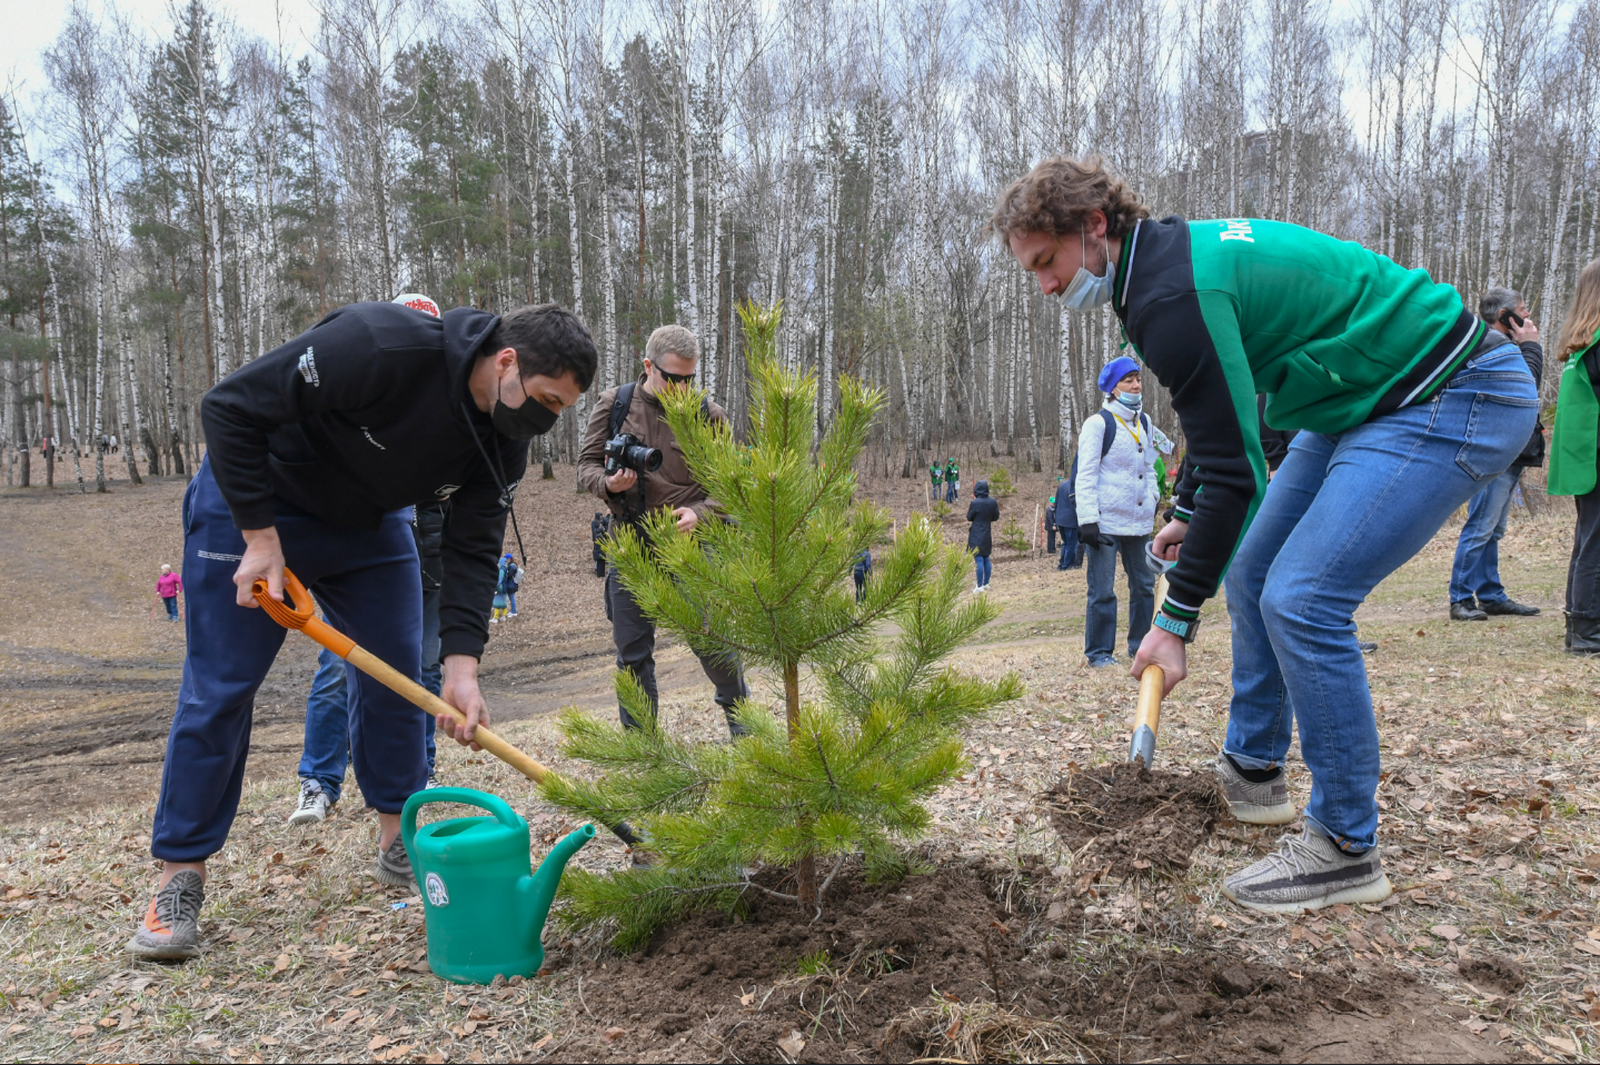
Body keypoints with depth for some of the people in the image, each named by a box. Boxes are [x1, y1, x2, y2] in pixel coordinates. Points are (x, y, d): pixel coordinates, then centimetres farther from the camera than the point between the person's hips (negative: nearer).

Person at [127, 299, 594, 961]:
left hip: (368, 522, 6)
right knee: (221, 686, -4)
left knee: (396, 674, 5)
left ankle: (399, 846, 19)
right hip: (253, 503, -6)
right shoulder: (384, 345, -36)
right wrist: (261, 537, -27)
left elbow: (472, 550, -11)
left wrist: (461, 664, -22)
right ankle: (179, 879, 9)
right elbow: (230, 407, -29)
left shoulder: (506, 440, -14)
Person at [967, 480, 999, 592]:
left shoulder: (975, 503, -17)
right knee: (986, 559, 15)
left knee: (979, 560, -4)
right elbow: (996, 517, 8)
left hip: (977, 535, -6)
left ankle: (979, 587, -3)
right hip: (987, 535, 6)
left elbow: (969, 517, -6)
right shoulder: (992, 502, -2)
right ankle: (986, 584, 23)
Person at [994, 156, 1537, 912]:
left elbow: (1234, 471, -27)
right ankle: (1254, 773, 28)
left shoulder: (1172, 297, -26)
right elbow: (1217, 416, 20)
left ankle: (1346, 850, -2)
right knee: (1252, 571, 14)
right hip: (1363, 401, 11)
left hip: (1449, 404, -11)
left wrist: (1176, 620, -21)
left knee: (1301, 601, -18)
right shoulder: (1173, 256, 6)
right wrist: (1187, 514, 23)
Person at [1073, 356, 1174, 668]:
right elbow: (1085, 476, -10)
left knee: (1144, 584, 13)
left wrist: (1153, 498, 12)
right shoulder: (1098, 424, -6)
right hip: (1106, 521, -7)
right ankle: (1098, 652, 7)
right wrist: (1087, 520, -16)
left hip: (1139, 521, 7)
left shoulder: (1145, 423, 14)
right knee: (1102, 590, -3)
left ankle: (1141, 644, 26)